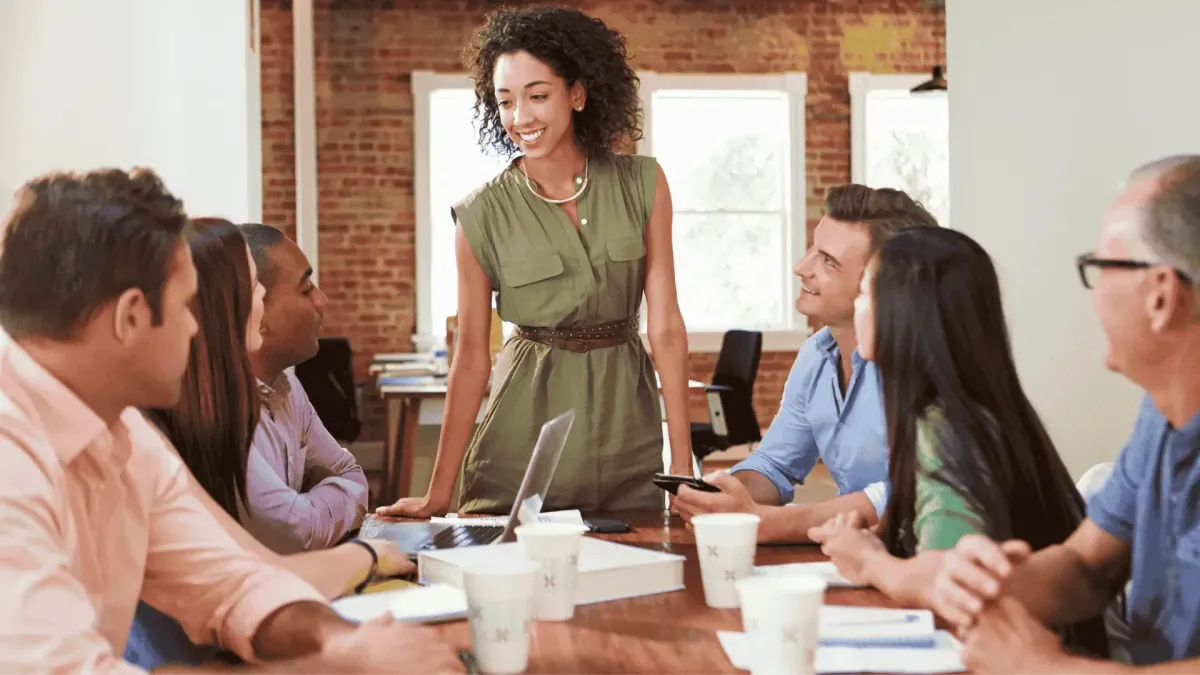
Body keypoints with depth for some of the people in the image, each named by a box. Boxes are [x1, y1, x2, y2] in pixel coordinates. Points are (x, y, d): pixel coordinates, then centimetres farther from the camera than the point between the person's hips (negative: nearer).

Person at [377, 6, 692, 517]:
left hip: (627, 432, 1)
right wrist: (438, 495, -3)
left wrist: (683, 461, -8)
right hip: (521, 439, -1)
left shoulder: (642, 186, -4)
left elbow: (665, 326, -5)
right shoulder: (481, 215, -7)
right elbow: (471, 357, -4)